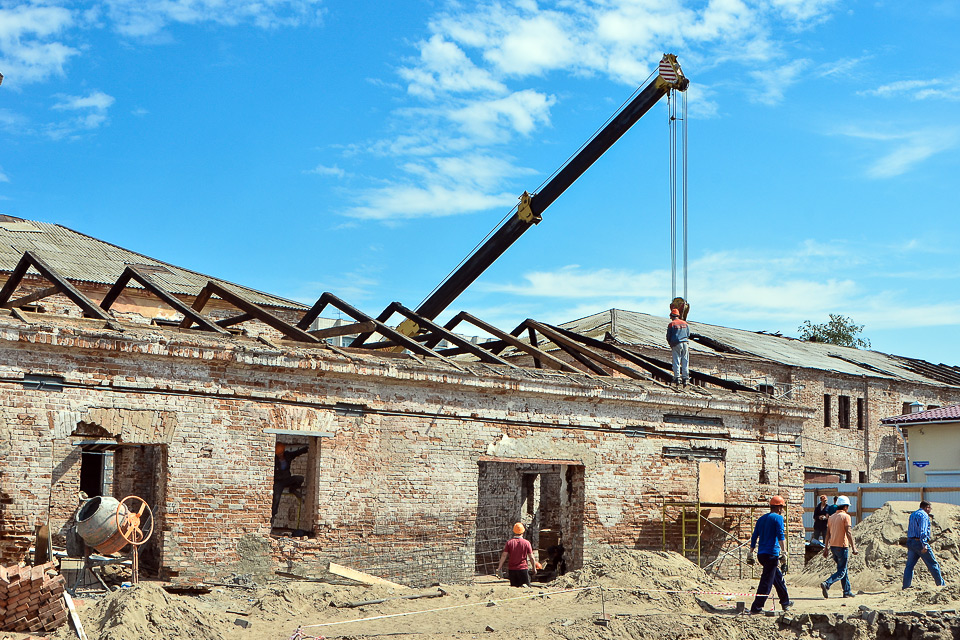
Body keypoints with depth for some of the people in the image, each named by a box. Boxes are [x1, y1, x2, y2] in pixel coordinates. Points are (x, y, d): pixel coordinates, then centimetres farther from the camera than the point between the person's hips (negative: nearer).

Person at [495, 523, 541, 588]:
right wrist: (534, 568, 15)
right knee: (527, 587, 2)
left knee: (513, 587, 13)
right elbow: (531, 557, 1)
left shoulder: (509, 542, 0)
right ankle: (524, 586, -28)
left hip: (512, 569, 2)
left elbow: (504, 556, -4)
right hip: (523, 568, -2)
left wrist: (499, 567, 0)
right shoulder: (526, 543, -3)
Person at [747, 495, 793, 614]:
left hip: (761, 554, 8)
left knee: (778, 576, 23)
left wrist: (751, 552, 20)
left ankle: (785, 602, 33)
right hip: (771, 553, -8)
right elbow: (780, 535, -16)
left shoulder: (761, 518, 17)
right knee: (767, 581, -7)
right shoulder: (778, 517, -4)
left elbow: (754, 536, 17)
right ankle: (756, 608, -11)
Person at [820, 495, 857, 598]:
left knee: (843, 569, 17)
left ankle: (847, 591, 19)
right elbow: (848, 533, -15)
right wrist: (853, 547, -13)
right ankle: (826, 584, -24)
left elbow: (828, 534, 13)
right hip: (842, 546, -7)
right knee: (841, 571, -5)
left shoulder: (831, 517, 12)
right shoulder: (845, 516, -8)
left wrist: (826, 548, 15)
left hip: (833, 546, 7)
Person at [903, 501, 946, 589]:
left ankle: (906, 586, -1)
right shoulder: (924, 515, -9)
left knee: (909, 565, 5)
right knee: (933, 564, 3)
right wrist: (924, 545, -25)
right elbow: (923, 531, -20)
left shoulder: (912, 515, 19)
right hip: (919, 542, -8)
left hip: (910, 541, 8)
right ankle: (941, 584, 9)